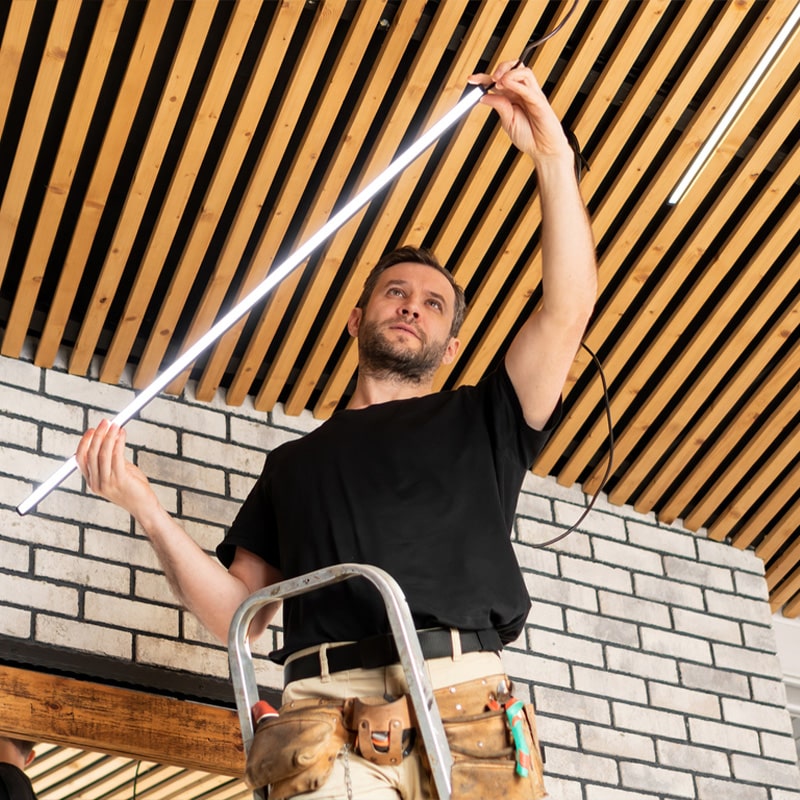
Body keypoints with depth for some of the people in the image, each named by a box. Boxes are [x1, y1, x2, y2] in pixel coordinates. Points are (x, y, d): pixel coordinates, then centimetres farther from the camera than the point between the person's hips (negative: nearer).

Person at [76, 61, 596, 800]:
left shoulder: (477, 424, 24)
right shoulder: (293, 462, 29)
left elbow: (569, 307, 12)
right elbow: (237, 613, 21)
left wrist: (552, 155, 7)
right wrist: (148, 512, 8)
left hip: (465, 709, 1)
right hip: (325, 723, 0)